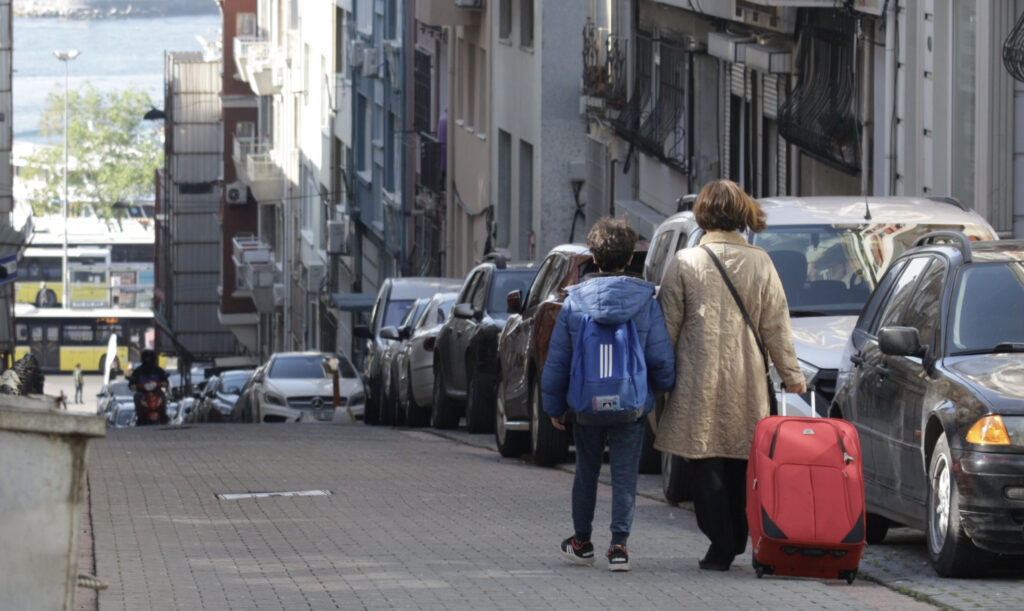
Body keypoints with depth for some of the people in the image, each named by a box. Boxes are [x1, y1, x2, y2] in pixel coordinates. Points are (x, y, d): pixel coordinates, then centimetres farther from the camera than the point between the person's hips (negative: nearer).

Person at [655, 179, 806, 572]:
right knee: (739, 462, 12)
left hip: (699, 378, -3)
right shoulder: (760, 263, 2)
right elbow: (776, 325, 7)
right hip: (746, 380, 3)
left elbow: (667, 323, -1)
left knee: (706, 465, -1)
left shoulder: (685, 263, -5)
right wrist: (791, 374, 17)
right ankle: (736, 541, 16)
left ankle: (721, 546, -5)